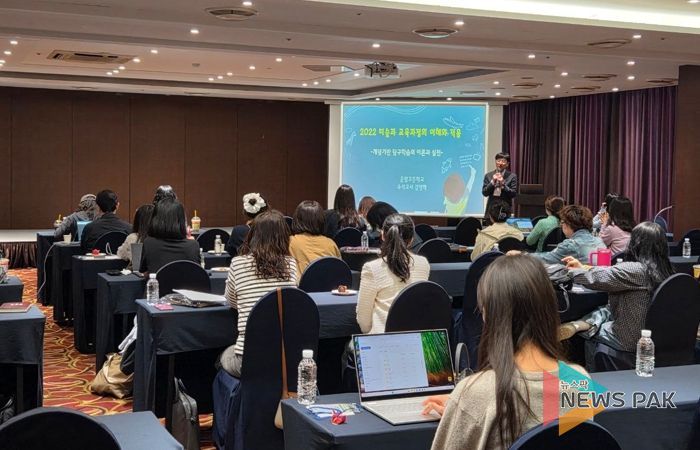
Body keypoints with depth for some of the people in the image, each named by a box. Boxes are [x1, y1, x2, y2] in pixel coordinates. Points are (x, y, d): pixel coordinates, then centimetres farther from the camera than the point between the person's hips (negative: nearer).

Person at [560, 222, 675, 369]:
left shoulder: (636, 270, -26)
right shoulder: (665, 269, 0)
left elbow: (597, 278, -19)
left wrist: (568, 272, -1)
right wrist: (583, 267, 15)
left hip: (632, 339, -7)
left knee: (591, 334, 19)